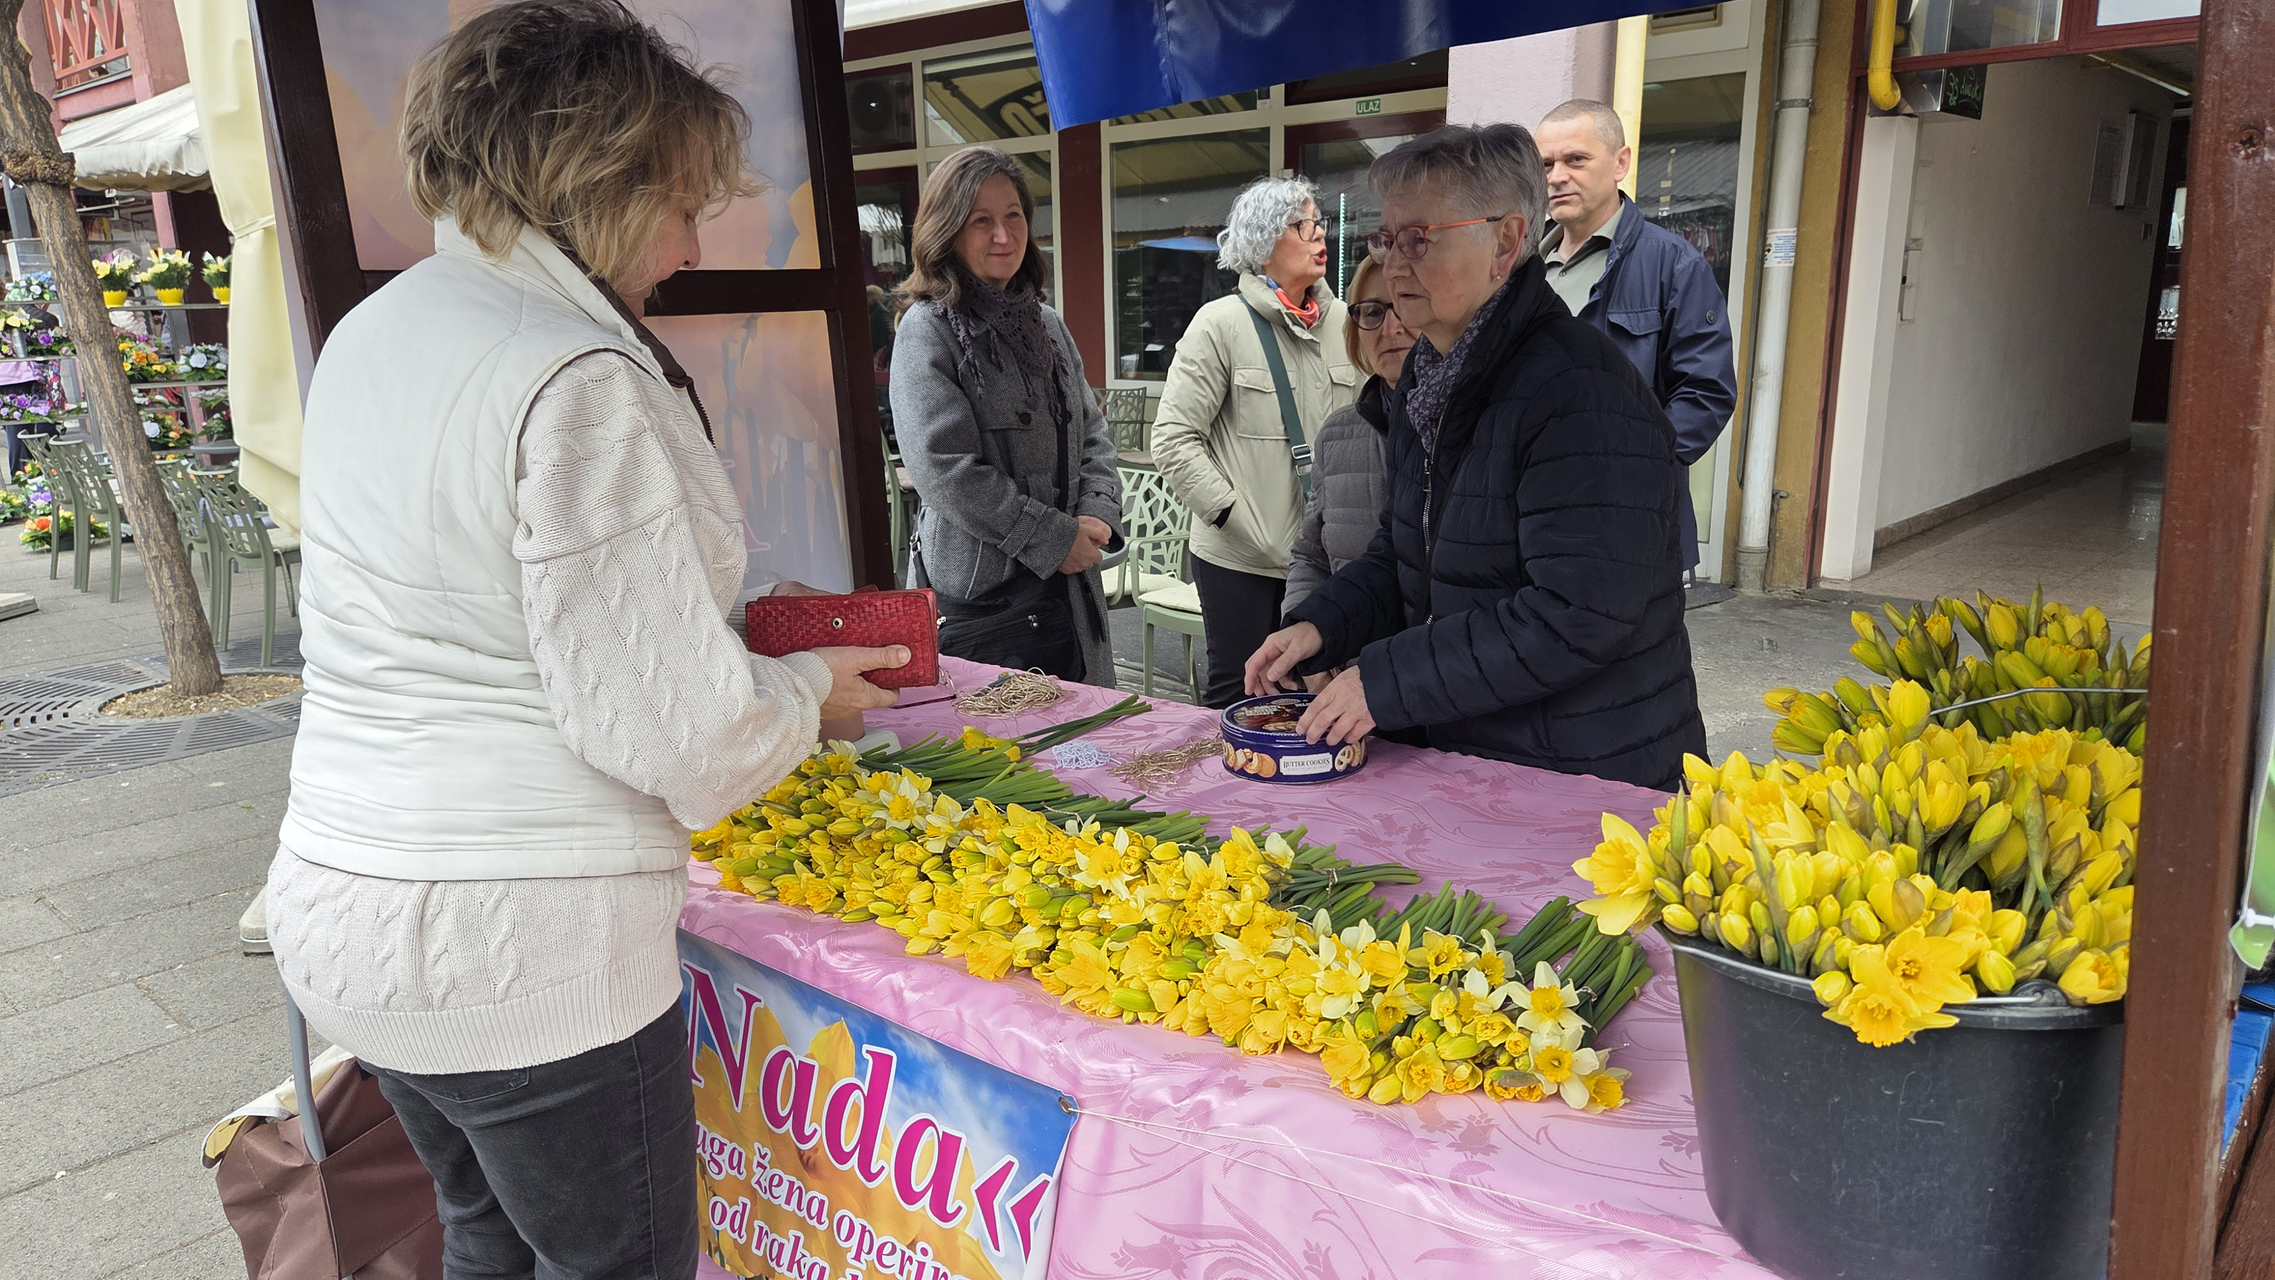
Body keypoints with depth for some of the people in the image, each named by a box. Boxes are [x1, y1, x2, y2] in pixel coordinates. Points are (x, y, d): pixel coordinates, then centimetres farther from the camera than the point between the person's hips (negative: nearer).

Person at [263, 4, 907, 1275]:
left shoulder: (375, 329, 8)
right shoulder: (578, 384, -21)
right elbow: (667, 730, -21)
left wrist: (734, 636, 15)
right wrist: (810, 688, -1)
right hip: (521, 944, -9)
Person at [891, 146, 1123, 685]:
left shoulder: (1045, 323, 14)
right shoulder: (928, 328, -9)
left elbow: (1092, 433, 16)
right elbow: (945, 471, -17)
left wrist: (1097, 515, -3)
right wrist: (1053, 538, -14)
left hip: (1069, 585, 7)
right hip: (981, 594, -7)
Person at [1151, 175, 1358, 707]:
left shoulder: (1342, 321, 8)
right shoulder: (1222, 323, -7)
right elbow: (1173, 439, -10)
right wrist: (1234, 515, -14)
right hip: (1241, 562, -4)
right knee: (1237, 691, 6)